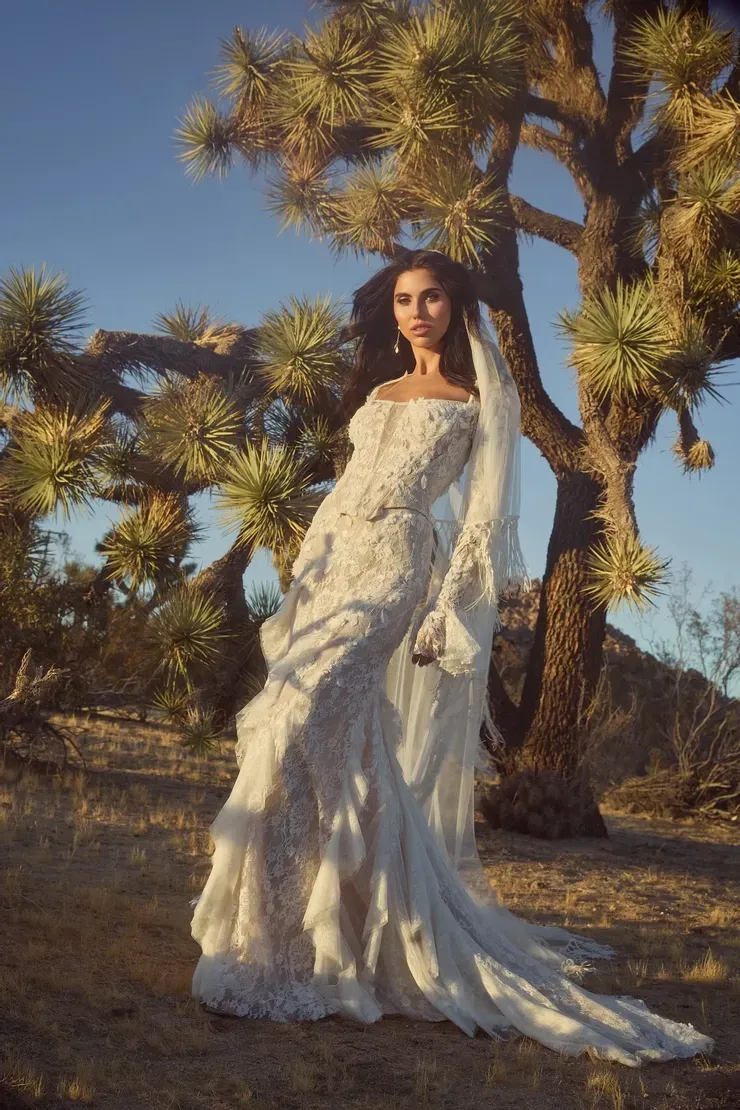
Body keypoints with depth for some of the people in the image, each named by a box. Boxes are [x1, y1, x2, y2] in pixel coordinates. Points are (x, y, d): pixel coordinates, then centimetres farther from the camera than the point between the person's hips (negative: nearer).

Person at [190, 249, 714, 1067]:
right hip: (333, 562, 7)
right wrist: (302, 581, 14)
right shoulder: (379, 390, 23)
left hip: (395, 563, -7)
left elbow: (486, 515, -2)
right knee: (347, 746, 3)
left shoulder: (479, 398, 6)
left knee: (310, 724, -23)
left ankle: (294, 954, -21)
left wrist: (447, 608, -13)